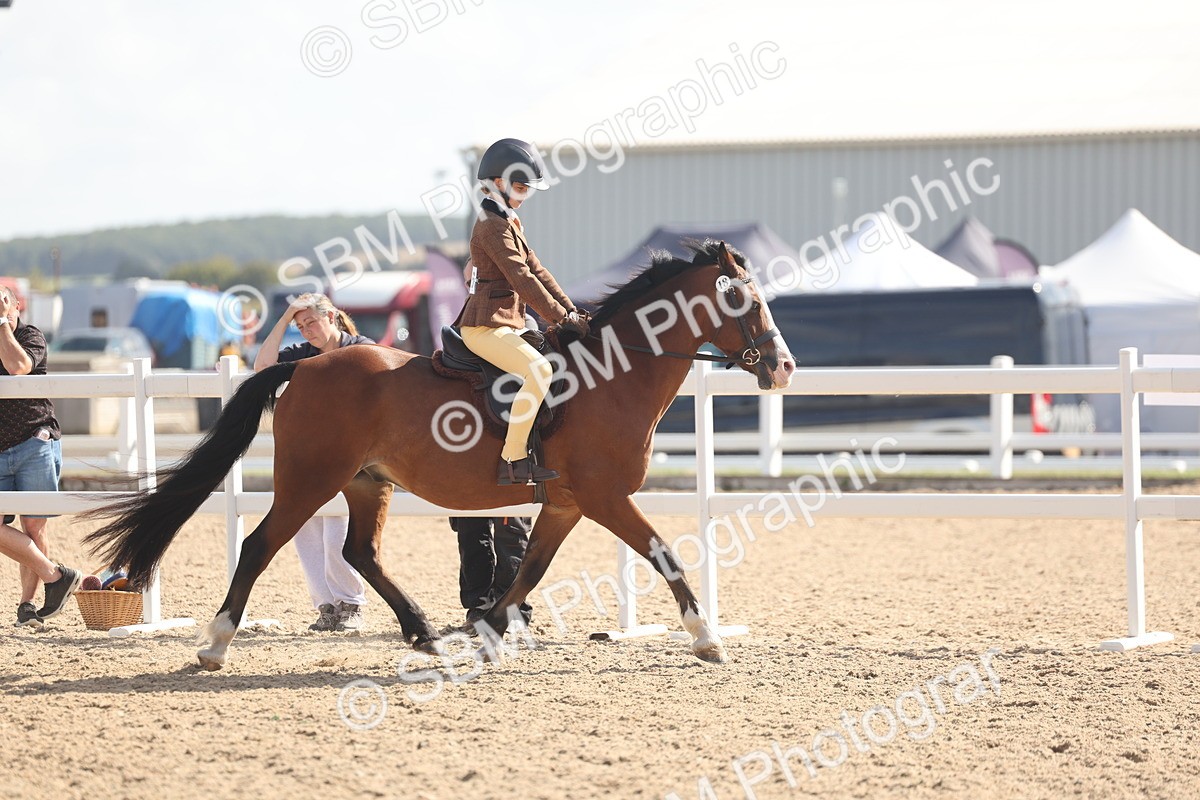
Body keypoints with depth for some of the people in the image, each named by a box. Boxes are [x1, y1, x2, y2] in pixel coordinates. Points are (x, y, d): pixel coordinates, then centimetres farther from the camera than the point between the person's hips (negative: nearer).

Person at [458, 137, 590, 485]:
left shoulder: (509, 222, 18)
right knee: (539, 369, -30)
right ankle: (512, 460, -30)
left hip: (508, 323, 11)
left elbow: (537, 271, 17)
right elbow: (523, 279, -20)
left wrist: (573, 312, 8)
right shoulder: (492, 226, -14)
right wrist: (562, 318, -17)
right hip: (485, 326, -11)